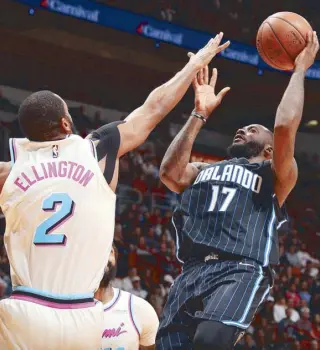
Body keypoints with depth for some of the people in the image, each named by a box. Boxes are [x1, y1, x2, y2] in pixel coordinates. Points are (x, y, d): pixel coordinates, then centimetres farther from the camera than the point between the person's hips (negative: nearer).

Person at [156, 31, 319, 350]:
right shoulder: (204, 171, 31)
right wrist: (200, 113, 17)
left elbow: (285, 127, -3)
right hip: (192, 271, 5)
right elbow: (170, 173, 10)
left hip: (241, 271, -5)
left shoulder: (275, 176, 16)